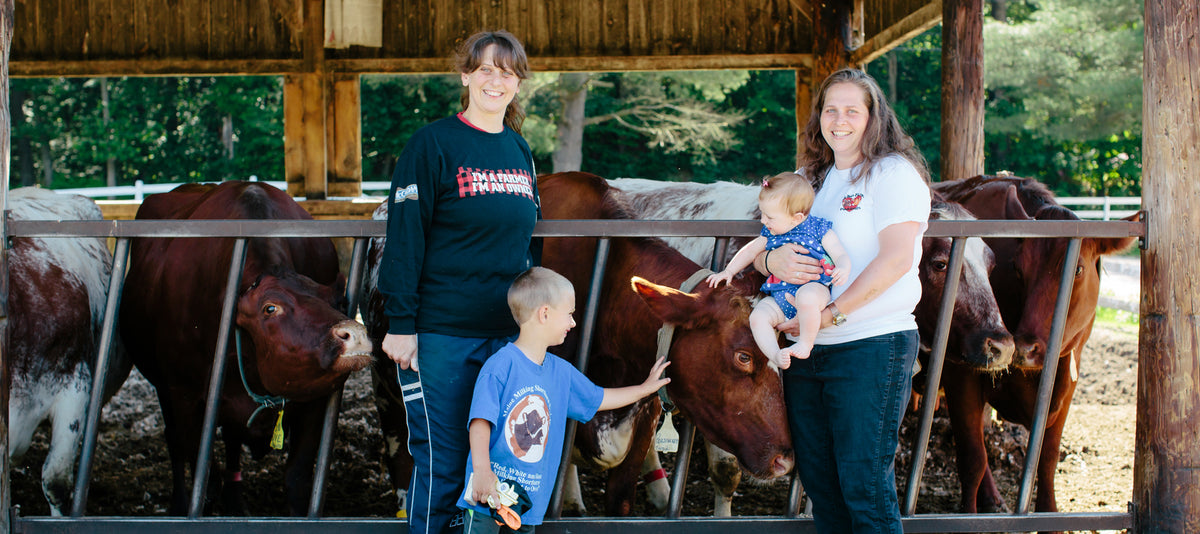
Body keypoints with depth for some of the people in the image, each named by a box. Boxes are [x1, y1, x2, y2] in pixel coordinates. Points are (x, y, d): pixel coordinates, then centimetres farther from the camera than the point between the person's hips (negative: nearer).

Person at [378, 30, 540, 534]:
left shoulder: (521, 151, 13)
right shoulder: (433, 143, -6)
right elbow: (404, 237, -10)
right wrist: (400, 323, -15)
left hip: (509, 332, 6)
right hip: (442, 335, -6)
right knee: (440, 461, -3)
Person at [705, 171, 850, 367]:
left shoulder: (818, 229, 1)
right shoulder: (770, 235, 16)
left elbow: (840, 255, -2)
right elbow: (751, 251, 32)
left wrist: (842, 269, -24)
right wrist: (729, 271, 30)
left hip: (813, 286, -5)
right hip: (779, 296, 5)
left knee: (806, 297, -40)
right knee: (757, 316, -20)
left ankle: (806, 344, -22)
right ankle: (775, 355, -30)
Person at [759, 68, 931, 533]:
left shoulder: (894, 173, -4)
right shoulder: (808, 179, 17)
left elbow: (896, 259, -16)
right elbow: (758, 249, 14)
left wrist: (831, 314, -19)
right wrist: (774, 262, -11)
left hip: (873, 343, -7)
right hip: (806, 350, 7)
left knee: (865, 487, -7)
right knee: (818, 483, 10)